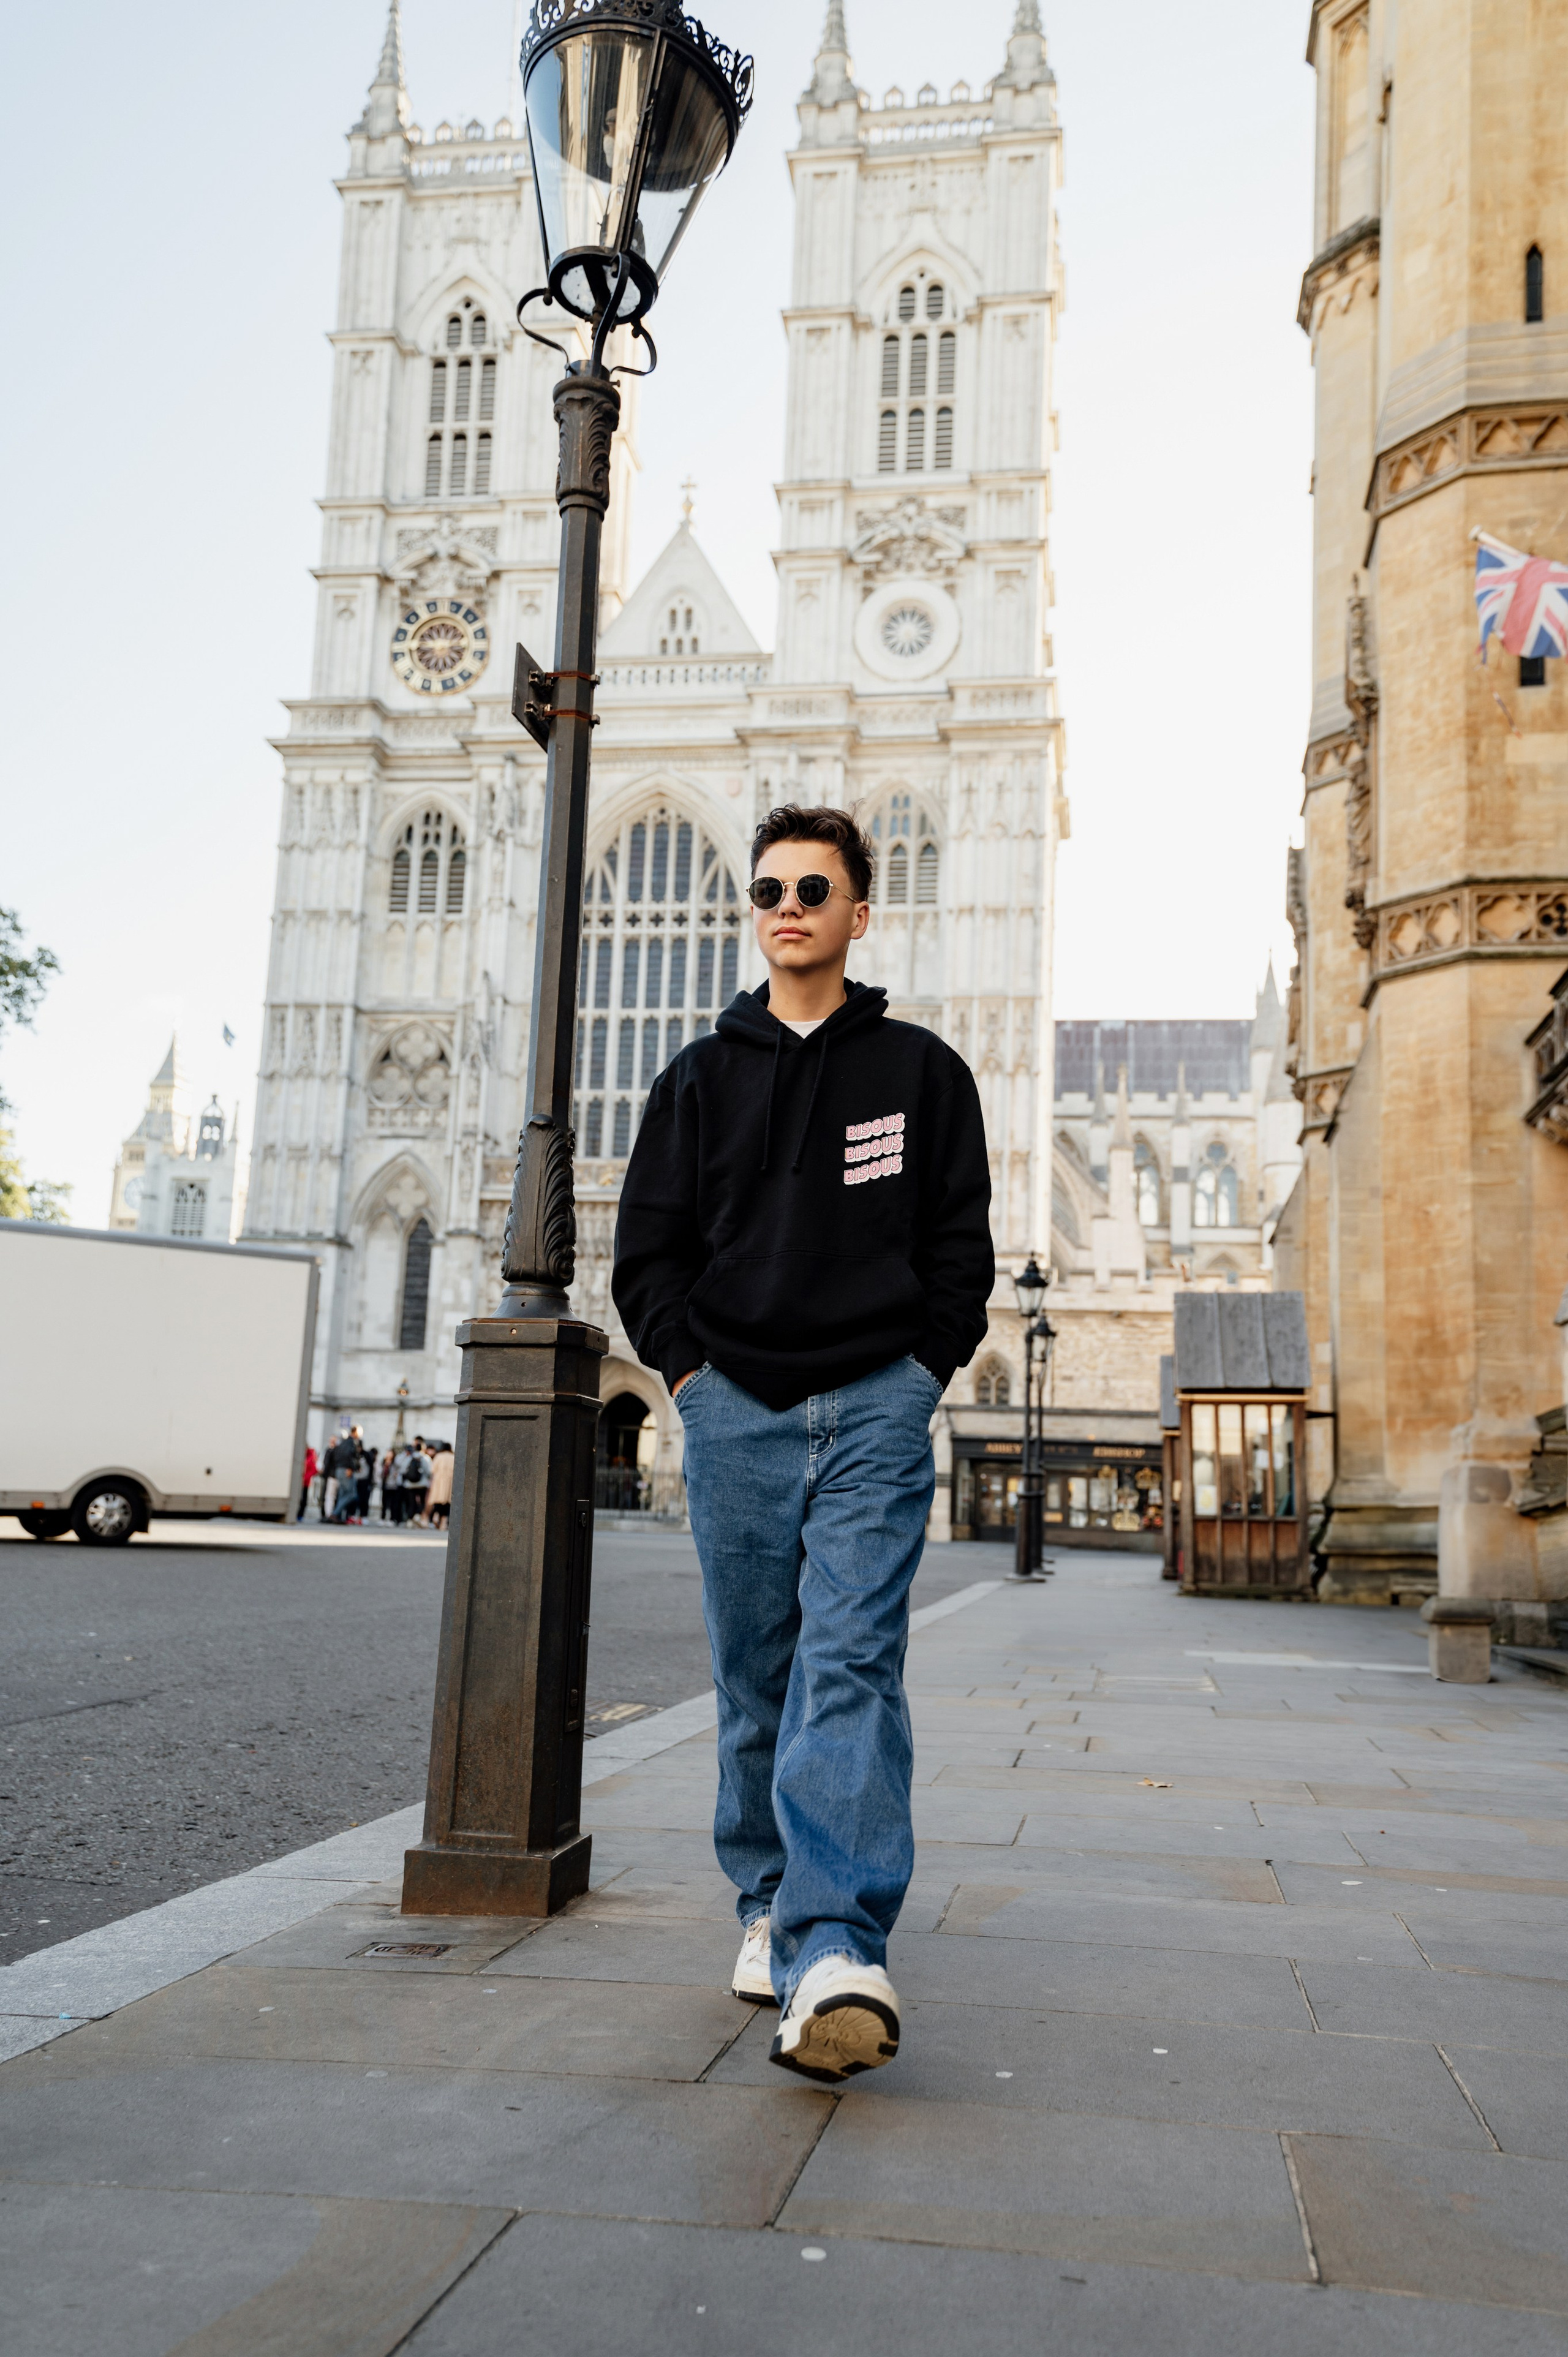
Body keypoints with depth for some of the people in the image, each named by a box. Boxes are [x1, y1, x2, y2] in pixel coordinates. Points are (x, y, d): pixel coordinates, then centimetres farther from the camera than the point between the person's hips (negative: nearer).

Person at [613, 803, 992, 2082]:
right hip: (736, 1410, 3)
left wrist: (921, 1370, -1)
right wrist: (691, 1367, 2)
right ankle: (768, 1906, 23)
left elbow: (963, 1245, 9)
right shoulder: (703, 1076, 13)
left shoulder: (920, 1070, 9)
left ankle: (835, 1947, -23)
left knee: (851, 1663, -15)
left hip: (877, 1406, -2)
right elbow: (648, 1244, 12)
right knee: (755, 1675, 8)